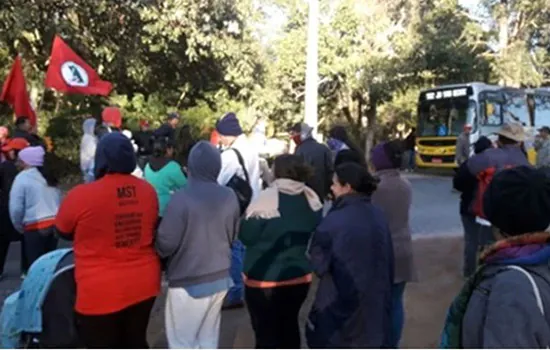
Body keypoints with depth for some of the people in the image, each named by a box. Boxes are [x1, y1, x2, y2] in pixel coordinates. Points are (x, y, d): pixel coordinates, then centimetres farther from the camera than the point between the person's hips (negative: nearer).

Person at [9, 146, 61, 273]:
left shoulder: (22, 178, -5)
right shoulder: (49, 177, 16)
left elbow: (16, 208, -8)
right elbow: (59, 202, 16)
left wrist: (19, 226, 7)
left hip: (36, 227, -6)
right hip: (55, 224, 7)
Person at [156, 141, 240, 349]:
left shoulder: (182, 198, -21)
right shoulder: (230, 197, -1)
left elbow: (166, 243, -16)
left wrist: (157, 251, 5)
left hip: (188, 282, -6)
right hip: (220, 278, 6)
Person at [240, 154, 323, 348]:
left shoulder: (267, 198, -20)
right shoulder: (312, 199, -1)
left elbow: (246, 236, -16)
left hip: (265, 280, -5)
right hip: (300, 277, 6)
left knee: (266, 332, 8)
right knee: (289, 325, 23)